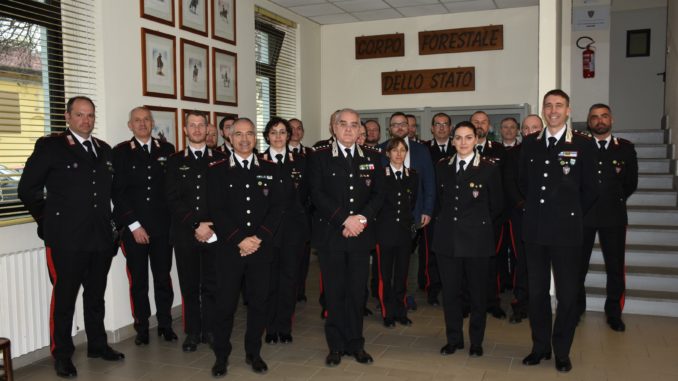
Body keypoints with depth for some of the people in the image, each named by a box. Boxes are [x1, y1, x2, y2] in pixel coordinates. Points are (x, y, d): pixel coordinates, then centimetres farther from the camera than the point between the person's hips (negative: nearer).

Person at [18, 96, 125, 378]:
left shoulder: (104, 149, 12)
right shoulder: (50, 146, -4)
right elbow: (27, 189, -3)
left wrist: (108, 222, 12)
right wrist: (48, 220, -1)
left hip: (101, 238, 5)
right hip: (66, 239, -5)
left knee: (96, 295, 16)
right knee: (64, 297, 5)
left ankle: (97, 345, 31)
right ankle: (62, 355, 19)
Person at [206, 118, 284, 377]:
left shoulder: (269, 170, 8)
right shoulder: (217, 170, 1)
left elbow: (277, 207, 3)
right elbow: (215, 210, -6)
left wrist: (258, 238, -10)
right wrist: (239, 239, -14)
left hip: (262, 247, 2)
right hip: (228, 247, -2)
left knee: (259, 302, 9)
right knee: (225, 303, 3)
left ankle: (253, 353, 25)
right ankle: (221, 356, 20)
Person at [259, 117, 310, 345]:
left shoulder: (299, 161, 8)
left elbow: (305, 195, 8)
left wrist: (301, 219, 2)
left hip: (293, 226, 2)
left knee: (289, 276, 6)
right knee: (269, 277, 4)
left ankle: (285, 327, 17)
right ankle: (271, 328, 16)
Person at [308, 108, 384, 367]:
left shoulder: (372, 158, 10)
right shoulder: (319, 158, 2)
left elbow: (378, 194, 5)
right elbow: (317, 194, -7)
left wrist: (362, 218, -11)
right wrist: (345, 219, -15)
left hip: (361, 235, 2)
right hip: (330, 235, -2)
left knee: (357, 291, 7)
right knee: (334, 292, 5)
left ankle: (355, 343, 21)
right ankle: (336, 345, 18)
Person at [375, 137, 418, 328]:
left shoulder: (412, 176, 8)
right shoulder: (380, 175, -3)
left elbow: (413, 203, 15)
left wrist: (408, 220, 12)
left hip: (404, 231, 3)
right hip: (385, 231, -3)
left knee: (402, 274, 9)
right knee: (385, 275, 3)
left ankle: (400, 312, 21)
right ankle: (388, 313, 13)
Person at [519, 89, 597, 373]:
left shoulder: (583, 144, -2)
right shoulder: (530, 144, 8)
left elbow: (590, 189, 2)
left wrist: (570, 214, 6)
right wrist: (535, 208, 12)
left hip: (566, 231, -3)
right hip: (535, 229, 3)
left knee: (567, 294, 6)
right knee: (536, 291, 10)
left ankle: (562, 352, 21)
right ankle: (540, 346, 25)